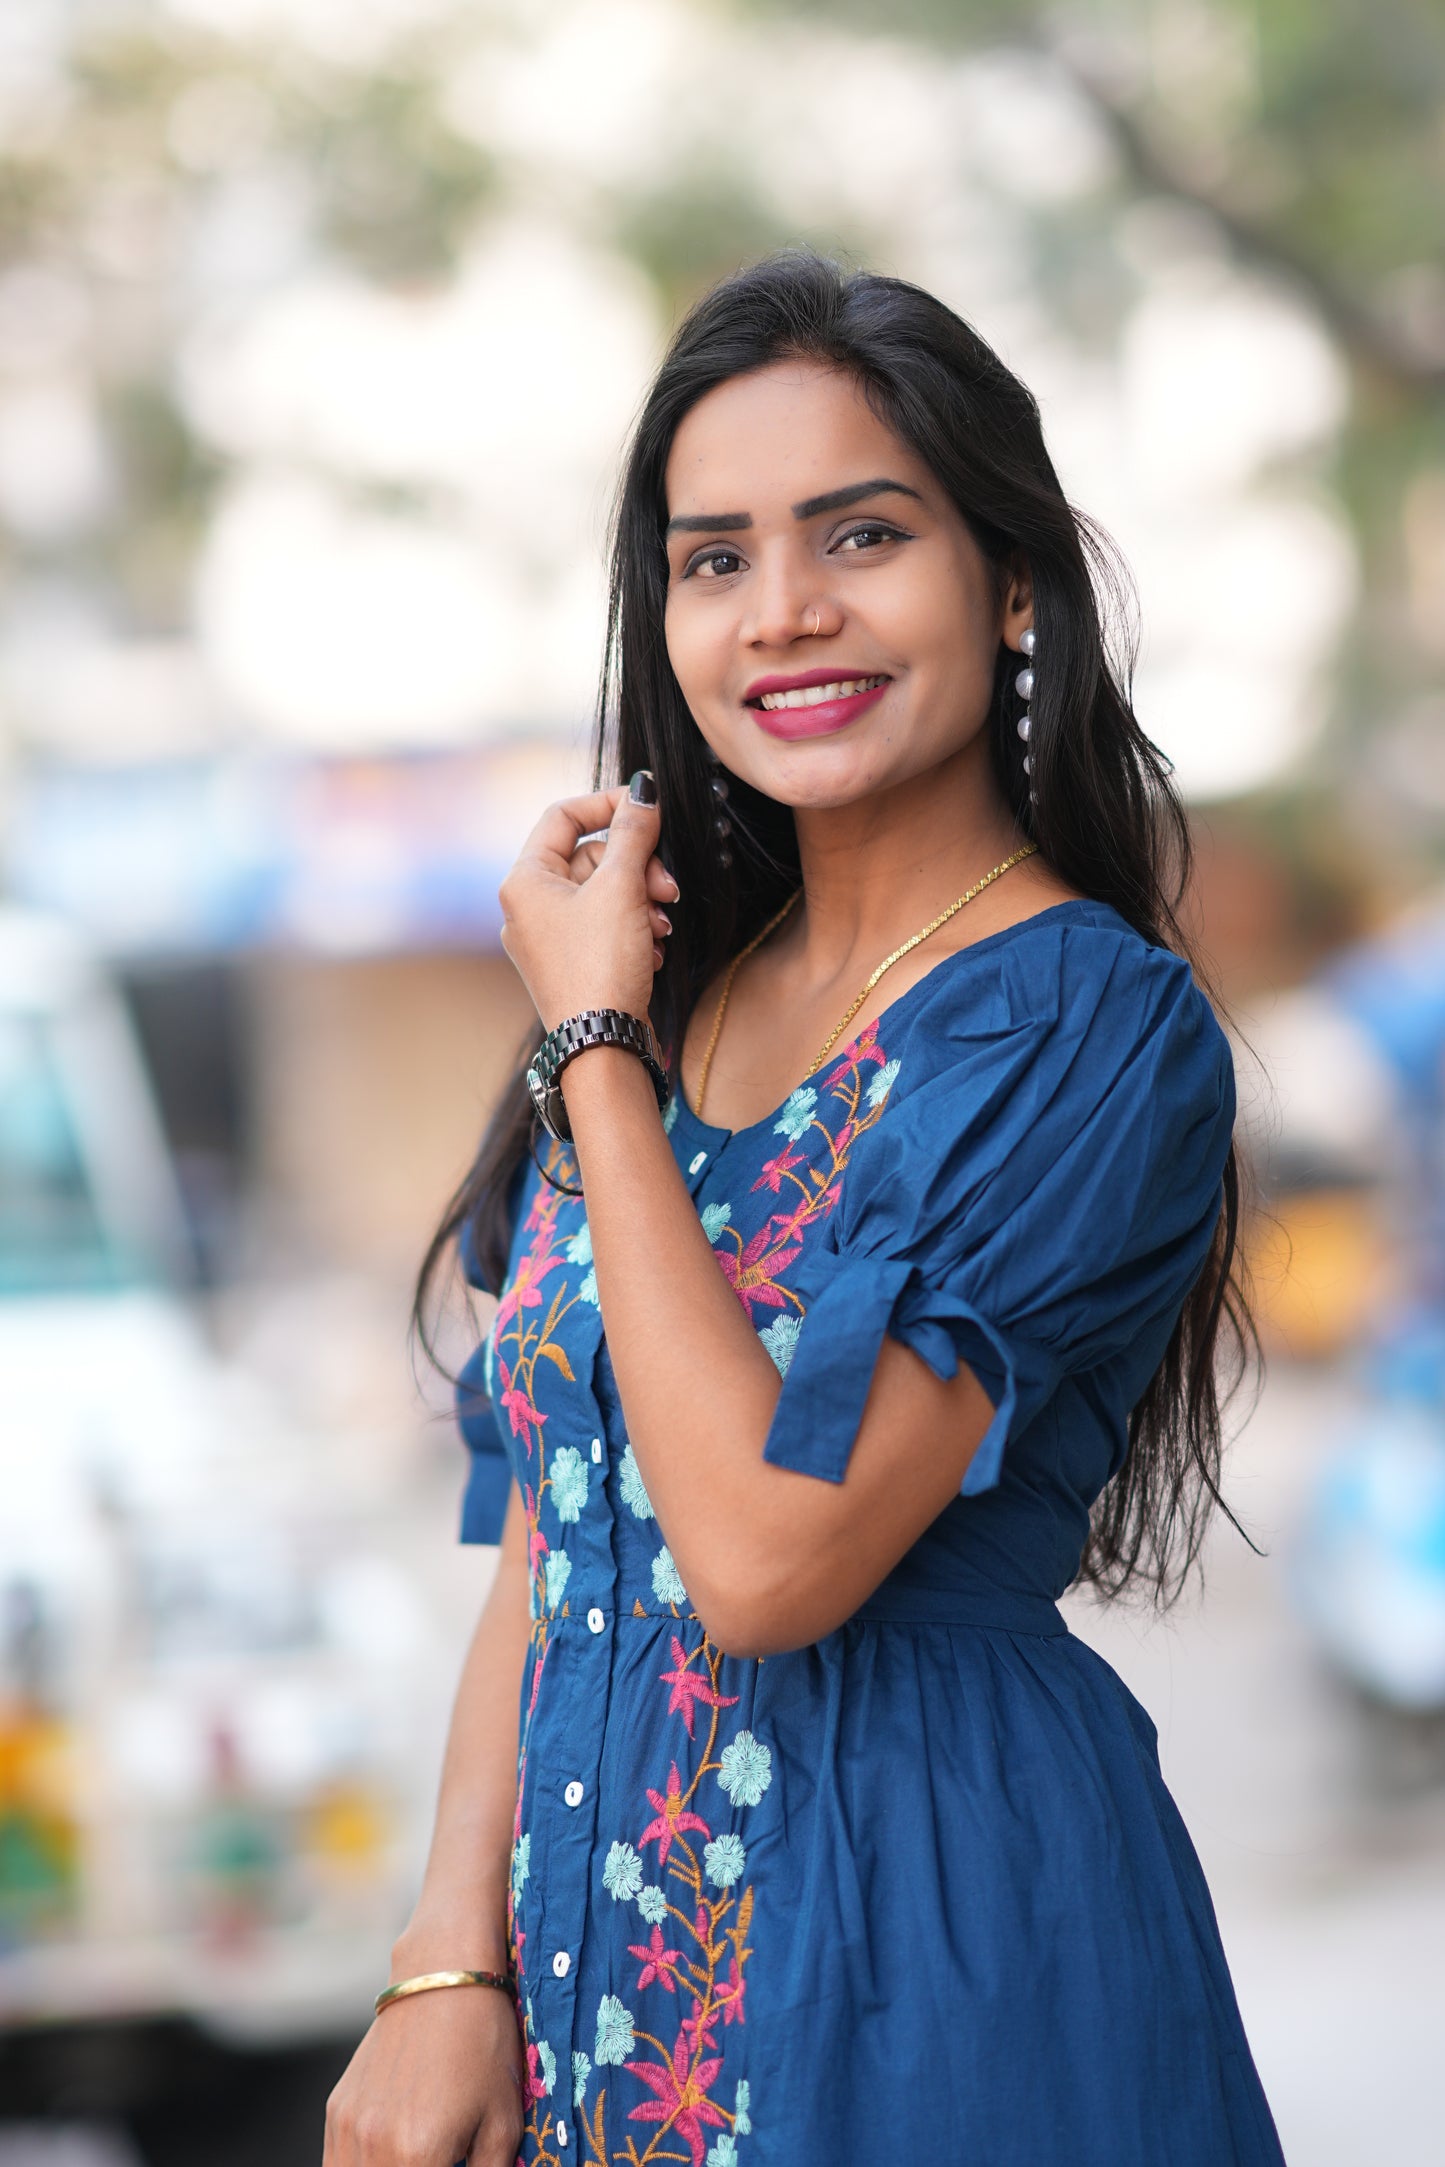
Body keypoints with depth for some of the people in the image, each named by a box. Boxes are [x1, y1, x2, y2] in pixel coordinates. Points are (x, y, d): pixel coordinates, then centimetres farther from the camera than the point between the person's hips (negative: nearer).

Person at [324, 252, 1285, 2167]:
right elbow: (543, 1544, 8)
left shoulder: (1089, 1024, -14)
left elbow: (769, 1551, -22)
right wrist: (452, 1963, -3)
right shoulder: (680, 990, 7)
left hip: (932, 1950, -6)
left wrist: (593, 1042, -15)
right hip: (599, 1947, 6)